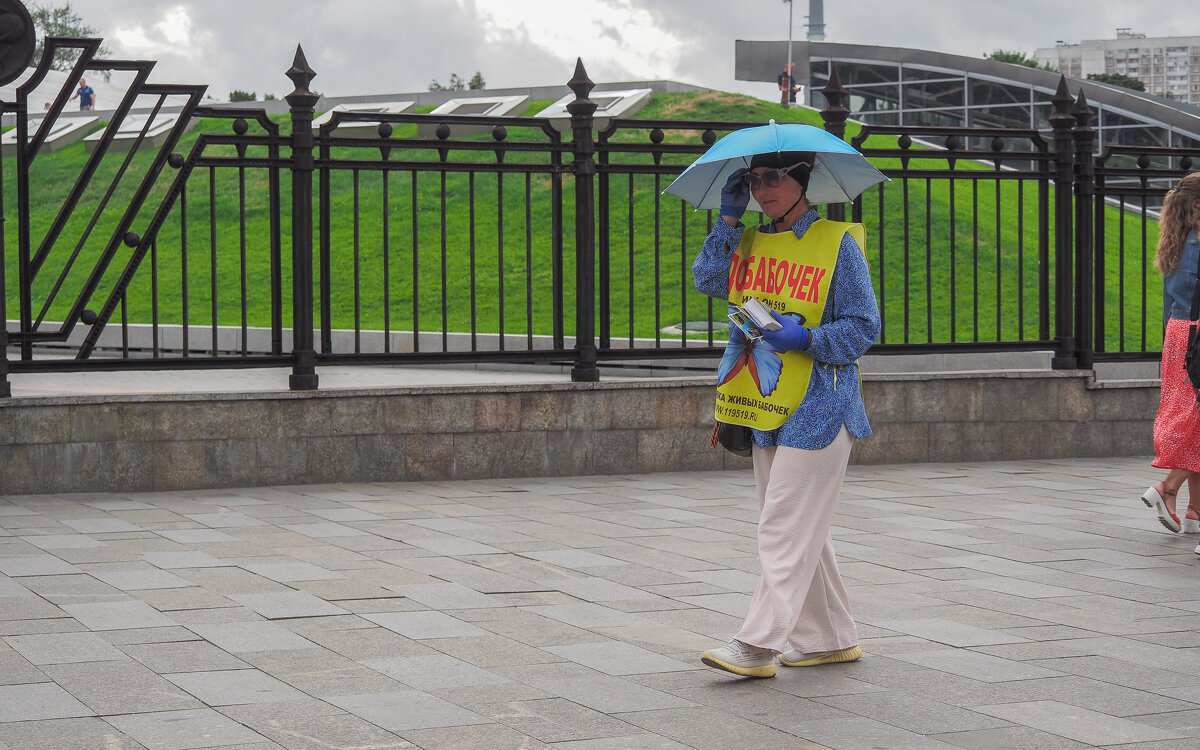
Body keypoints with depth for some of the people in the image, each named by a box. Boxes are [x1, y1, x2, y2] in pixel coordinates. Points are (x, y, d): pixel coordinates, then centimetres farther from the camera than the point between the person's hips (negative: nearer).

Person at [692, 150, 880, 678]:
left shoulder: (837, 243, -5)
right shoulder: (751, 244, 14)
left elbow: (863, 327, -7)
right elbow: (708, 280, 0)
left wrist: (806, 339, -20)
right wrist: (729, 219, -5)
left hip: (818, 407, -7)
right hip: (767, 407, 7)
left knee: (786, 527, -10)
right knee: (798, 530, 12)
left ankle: (759, 644, -12)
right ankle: (831, 639, 21)